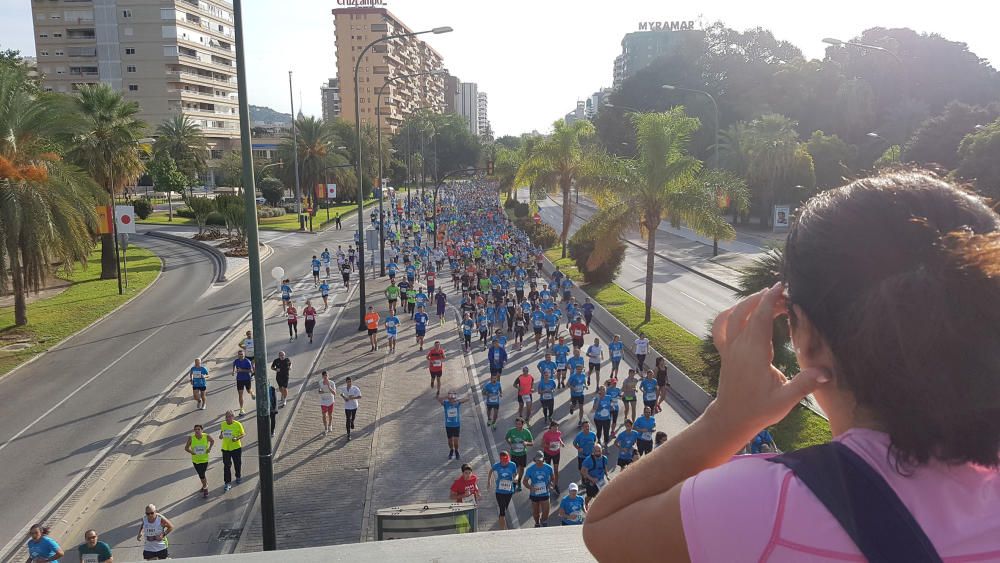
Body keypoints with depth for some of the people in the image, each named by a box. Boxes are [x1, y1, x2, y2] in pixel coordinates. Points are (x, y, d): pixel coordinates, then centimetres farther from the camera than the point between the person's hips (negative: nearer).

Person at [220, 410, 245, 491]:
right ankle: (227, 483, 5)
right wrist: (221, 435, -8)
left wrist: (237, 438, -23)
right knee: (227, 466, 0)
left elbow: (243, 434, -6)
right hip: (225, 448, 2)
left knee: (237, 464, 15)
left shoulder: (238, 424, -13)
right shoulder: (223, 424, -3)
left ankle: (238, 476, 41)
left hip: (236, 447, -2)